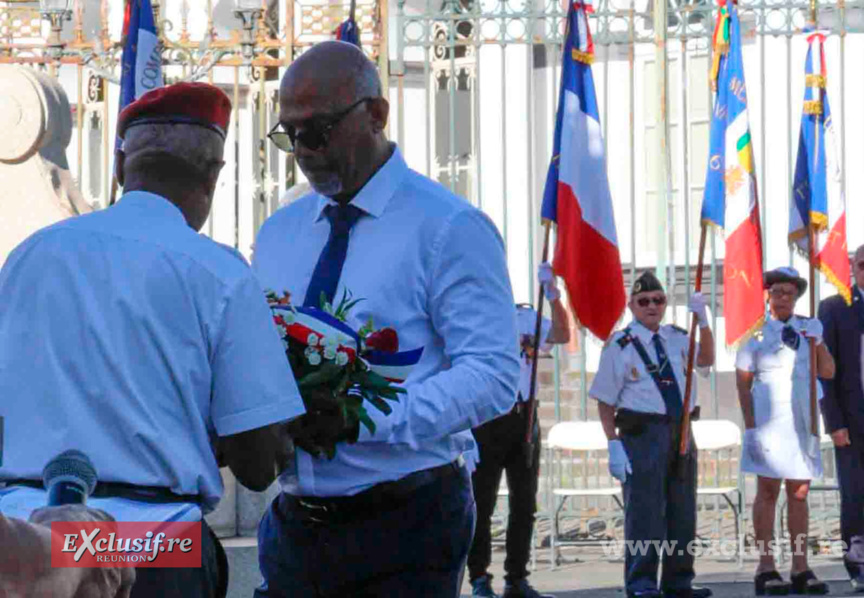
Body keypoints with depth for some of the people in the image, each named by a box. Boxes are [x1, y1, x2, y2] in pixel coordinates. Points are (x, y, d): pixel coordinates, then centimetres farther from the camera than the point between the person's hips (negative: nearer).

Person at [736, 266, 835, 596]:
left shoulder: (809, 328, 11)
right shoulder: (756, 332, 0)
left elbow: (828, 372, 8)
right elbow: (742, 381, -2)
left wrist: (816, 340, -6)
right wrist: (750, 425, -8)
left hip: (802, 419, 4)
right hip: (768, 417, -4)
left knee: (799, 493, 4)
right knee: (768, 491, -4)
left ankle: (800, 569, 5)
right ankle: (766, 568, -3)